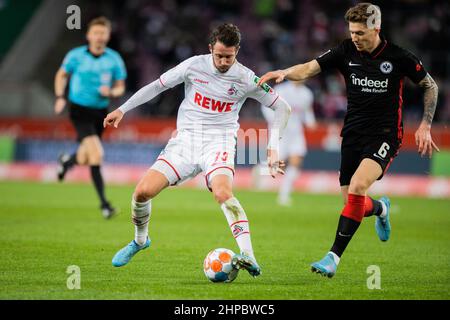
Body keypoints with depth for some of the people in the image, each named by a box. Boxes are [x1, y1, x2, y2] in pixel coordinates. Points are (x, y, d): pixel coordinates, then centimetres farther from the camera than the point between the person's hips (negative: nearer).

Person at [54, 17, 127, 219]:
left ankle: (67, 161, 50)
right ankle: (103, 202, -12)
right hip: (79, 110, -4)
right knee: (96, 153, -21)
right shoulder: (76, 56, -6)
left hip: (100, 111, 4)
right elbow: (62, 75, 11)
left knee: (84, 160, 12)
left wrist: (111, 93, -15)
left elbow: (120, 87, 8)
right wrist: (60, 97, -3)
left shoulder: (114, 59, -1)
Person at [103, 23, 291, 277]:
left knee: (223, 192, -34)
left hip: (219, 142, -3)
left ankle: (248, 257, -43)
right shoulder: (194, 65, -2)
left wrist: (273, 147, -8)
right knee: (143, 191, -10)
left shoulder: (246, 79, -5)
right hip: (186, 140, 3)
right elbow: (158, 85, 11)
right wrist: (122, 109, 10)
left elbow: (283, 108, 2)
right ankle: (140, 241, 21)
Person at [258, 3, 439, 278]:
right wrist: (285, 73, -29)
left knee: (357, 186, -26)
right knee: (352, 203, 3)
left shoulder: (398, 57, -9)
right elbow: (309, 69, -8)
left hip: (385, 135, -4)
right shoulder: (346, 52, -2)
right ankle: (380, 208, 43)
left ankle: (334, 257, -22)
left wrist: (425, 126, -3)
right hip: (353, 134, 4)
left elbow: (430, 86, 4)